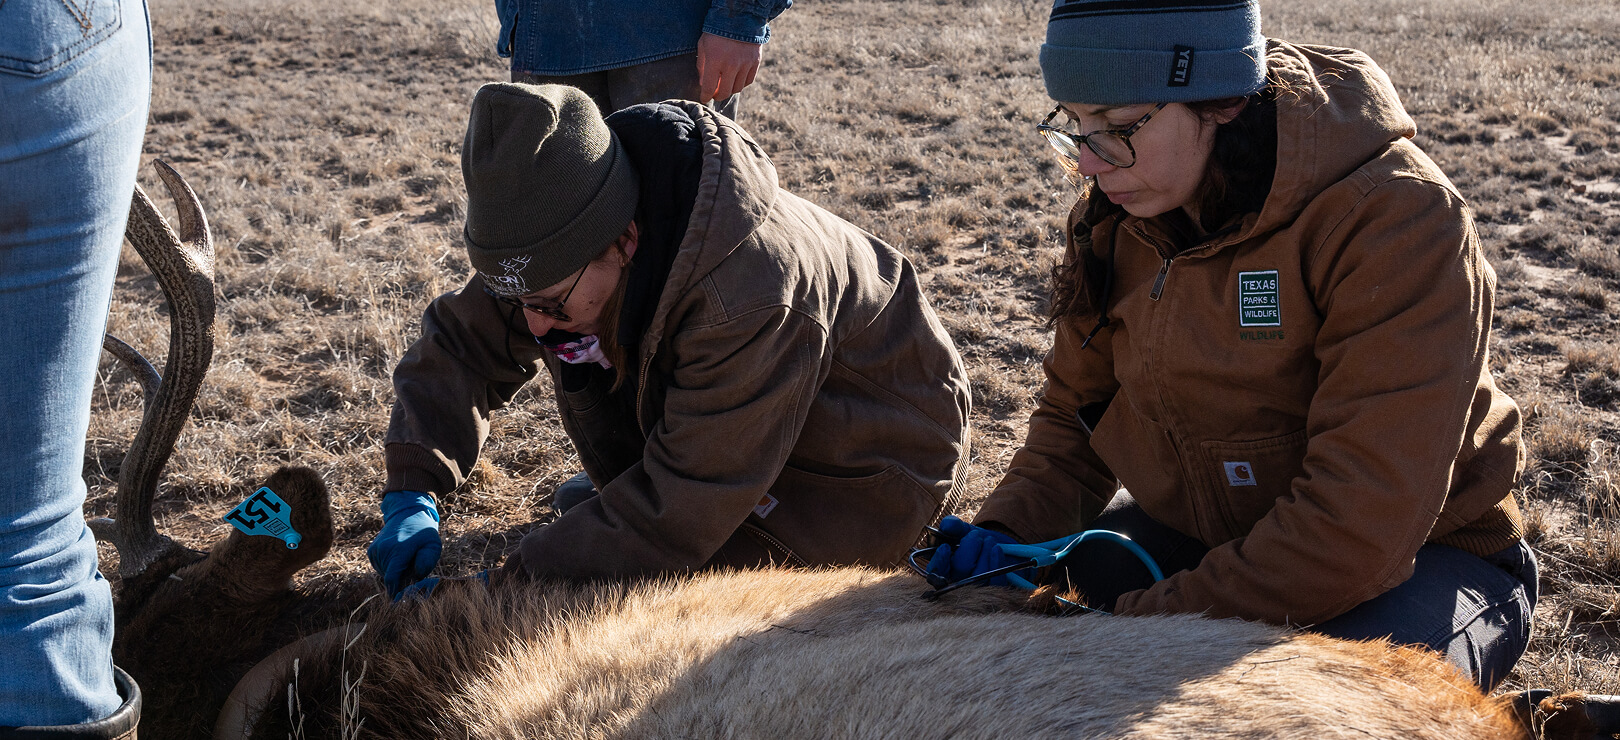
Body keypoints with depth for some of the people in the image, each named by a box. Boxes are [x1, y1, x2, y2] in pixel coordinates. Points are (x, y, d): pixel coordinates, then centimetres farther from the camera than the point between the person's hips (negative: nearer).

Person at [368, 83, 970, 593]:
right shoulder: (566, 240, -17)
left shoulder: (753, 301, -40)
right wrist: (414, 495, -19)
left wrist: (519, 584, -31)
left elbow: (684, 507, -34)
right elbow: (462, 341, -5)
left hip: (873, 470, -8)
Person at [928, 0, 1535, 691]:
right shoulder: (1119, 213, -6)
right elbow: (1074, 412, 6)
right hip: (1204, 529, 6)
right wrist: (1009, 532, -14)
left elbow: (1364, 524, -33)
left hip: (1419, 553, -5)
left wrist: (1149, 621, -33)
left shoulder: (1395, 220, -28)